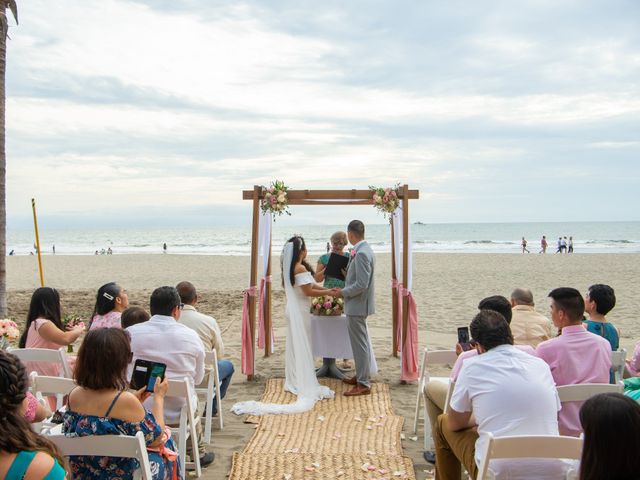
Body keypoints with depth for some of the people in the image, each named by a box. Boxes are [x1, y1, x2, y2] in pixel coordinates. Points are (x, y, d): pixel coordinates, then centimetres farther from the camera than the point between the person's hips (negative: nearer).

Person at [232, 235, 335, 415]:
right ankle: (304, 385, 5)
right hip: (299, 311, -9)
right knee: (302, 346, -2)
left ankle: (293, 381, 25)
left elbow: (309, 284, 14)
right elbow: (308, 291, -19)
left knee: (293, 345, 15)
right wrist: (328, 292, -8)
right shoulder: (300, 268, -19)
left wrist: (326, 288, 11)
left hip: (293, 309, 9)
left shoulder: (289, 267, 9)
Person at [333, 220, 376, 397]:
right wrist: (345, 290, 15)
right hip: (359, 304, 10)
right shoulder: (365, 250, 9)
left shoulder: (361, 253, -22)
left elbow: (361, 284, -25)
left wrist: (343, 293, -13)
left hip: (357, 305, -10)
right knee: (360, 342, 19)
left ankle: (363, 384, 5)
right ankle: (361, 375, 31)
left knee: (360, 344, -2)